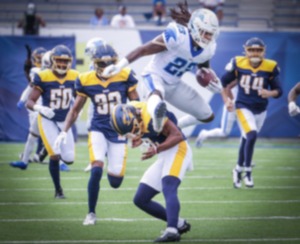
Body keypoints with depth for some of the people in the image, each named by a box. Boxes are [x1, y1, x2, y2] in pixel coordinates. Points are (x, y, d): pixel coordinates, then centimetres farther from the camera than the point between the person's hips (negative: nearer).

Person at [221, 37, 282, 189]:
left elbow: (278, 90, -6)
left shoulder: (270, 67, -11)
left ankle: (239, 169, 36)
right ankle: (247, 172, -10)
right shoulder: (238, 64, -12)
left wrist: (270, 93, -26)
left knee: (247, 139, 14)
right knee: (251, 135, -22)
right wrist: (226, 100, -9)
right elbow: (223, 82, 1)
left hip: (260, 109, 3)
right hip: (243, 107, -2)